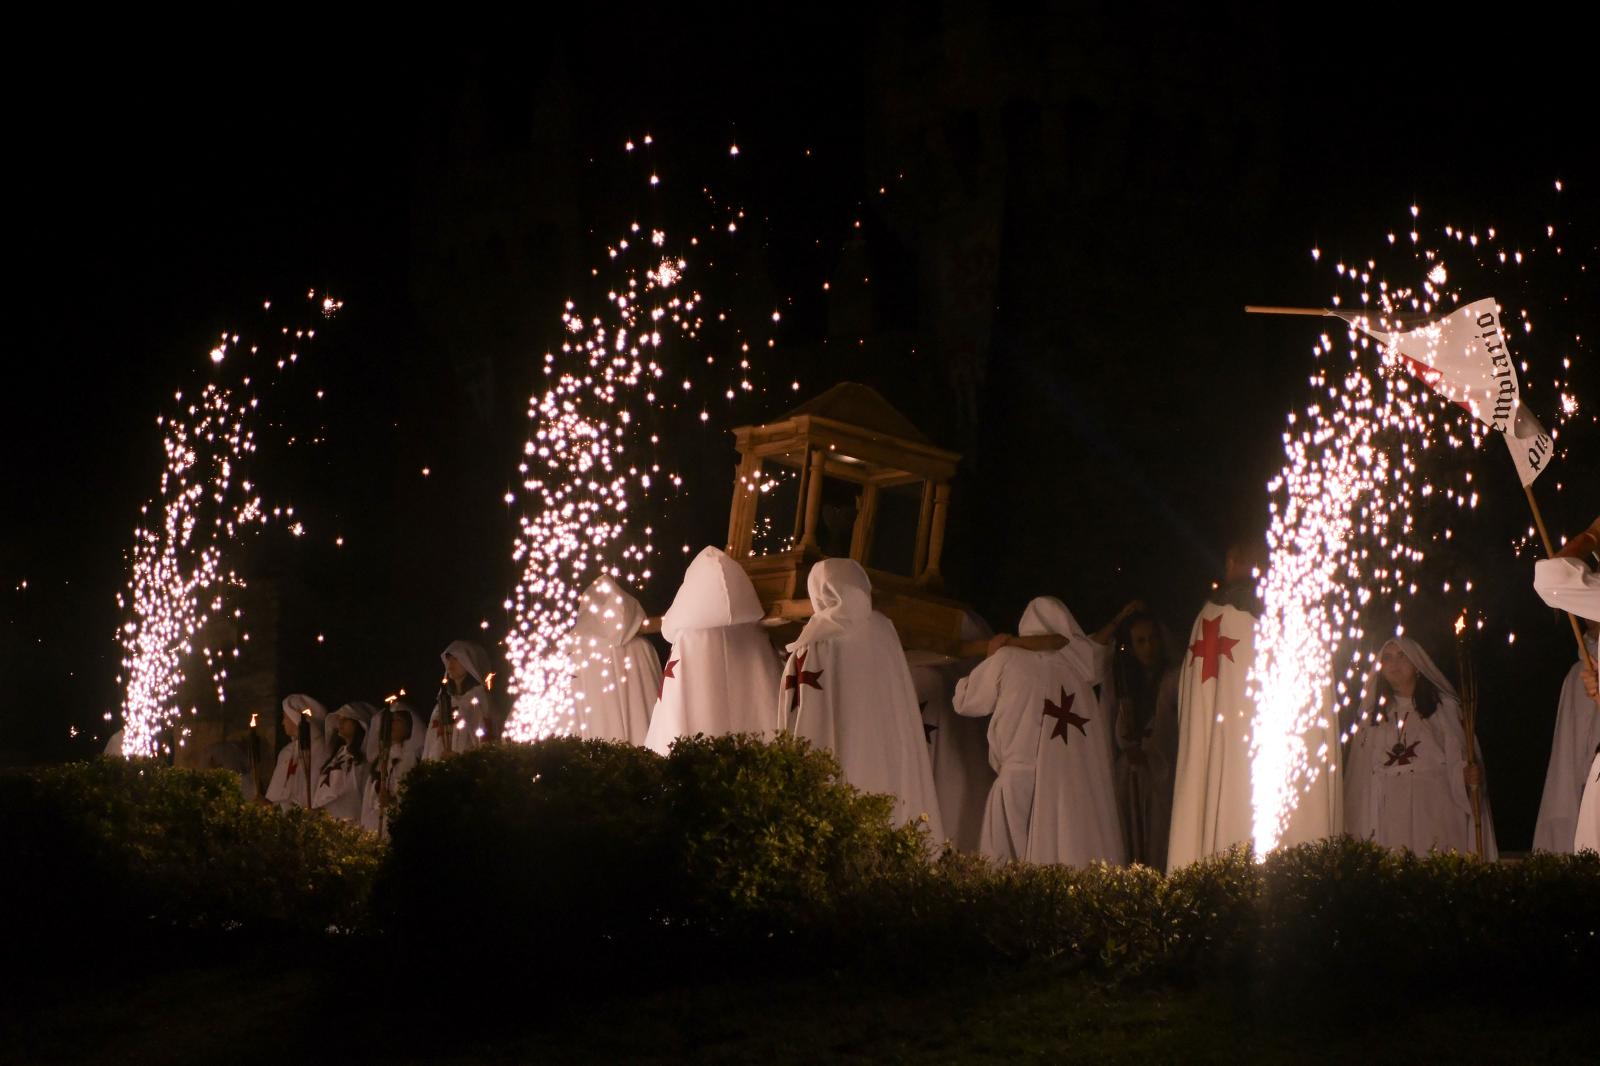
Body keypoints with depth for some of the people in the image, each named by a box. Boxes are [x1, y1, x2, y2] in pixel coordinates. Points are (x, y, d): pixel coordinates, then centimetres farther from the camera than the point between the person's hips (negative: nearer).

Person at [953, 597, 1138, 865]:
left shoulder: (1007, 659, 5)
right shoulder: (1079, 660, 12)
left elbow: (964, 702, 17)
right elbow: (1094, 645, 35)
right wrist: (1120, 619, 51)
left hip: (1022, 778, -2)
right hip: (1079, 783, 2)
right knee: (1078, 869, -1)